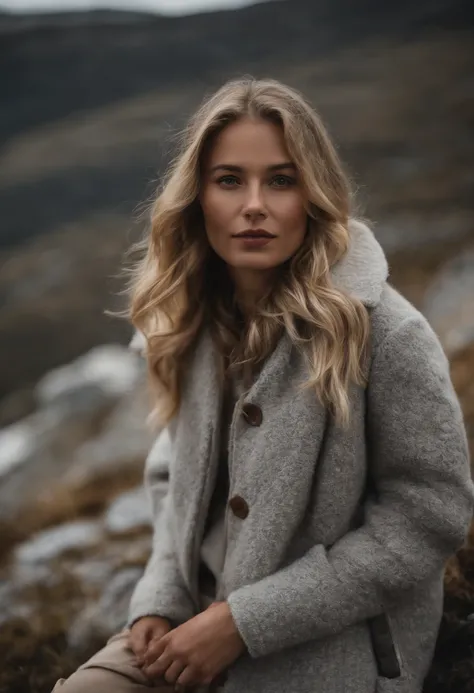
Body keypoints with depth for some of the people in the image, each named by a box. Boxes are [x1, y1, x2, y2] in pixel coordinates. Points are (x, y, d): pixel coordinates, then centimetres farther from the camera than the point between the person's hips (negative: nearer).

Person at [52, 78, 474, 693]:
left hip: (331, 644, -4)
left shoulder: (386, 332, -18)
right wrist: (161, 602, -5)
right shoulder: (195, 323, 0)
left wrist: (245, 622, -17)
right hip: (200, 614, 5)